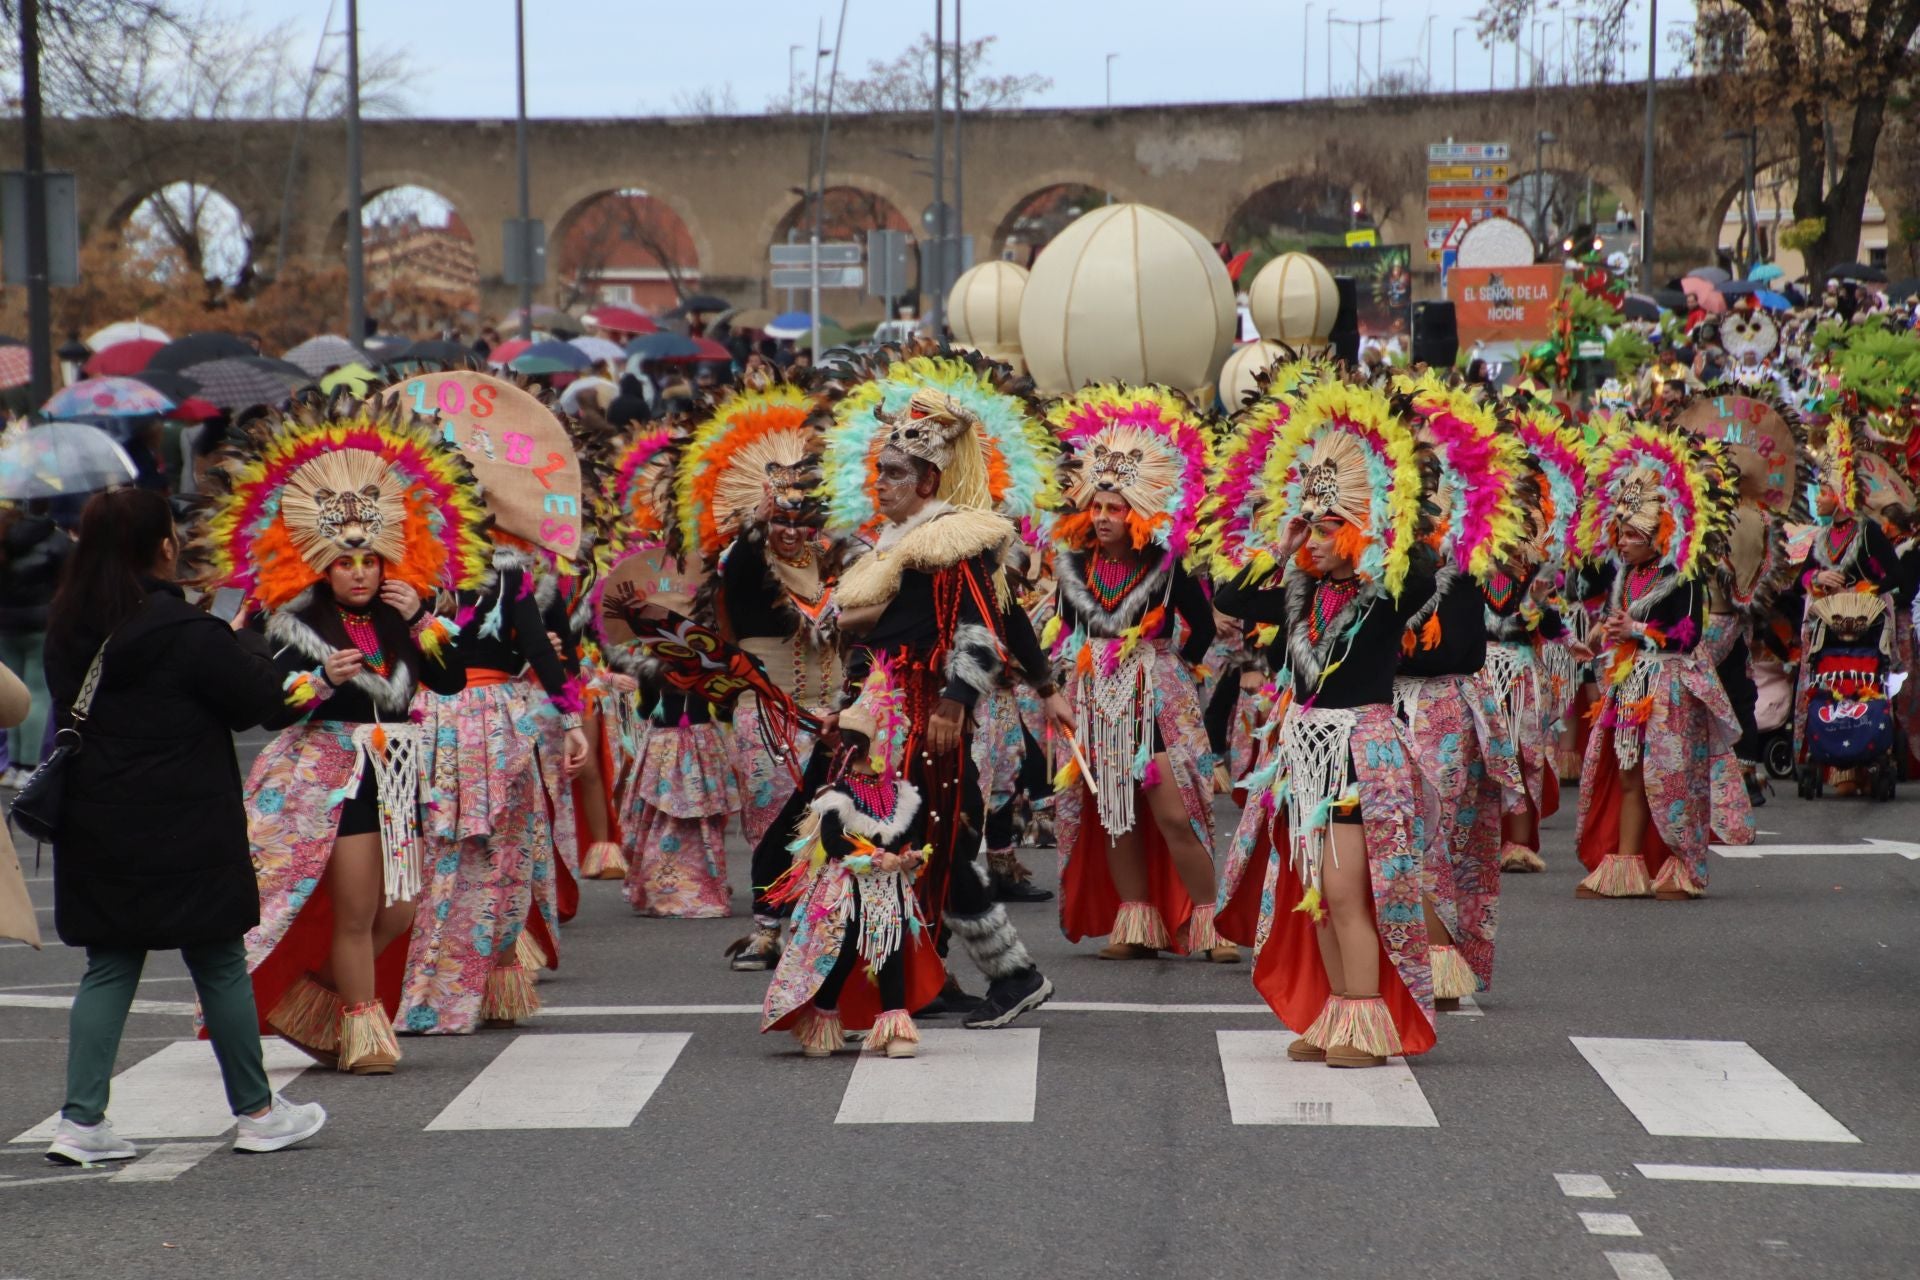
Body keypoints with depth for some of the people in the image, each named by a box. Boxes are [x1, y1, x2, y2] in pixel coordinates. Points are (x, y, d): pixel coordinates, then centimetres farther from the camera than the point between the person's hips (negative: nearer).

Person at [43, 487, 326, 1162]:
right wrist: (252, 649, 13)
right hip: (184, 833, -6)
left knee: (108, 967, 11)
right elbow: (255, 701, -8)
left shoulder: (66, 629, 3)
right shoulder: (185, 630, -16)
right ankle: (258, 1113, 17)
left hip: (94, 829, 6)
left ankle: (81, 1120, 2)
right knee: (220, 964, 7)